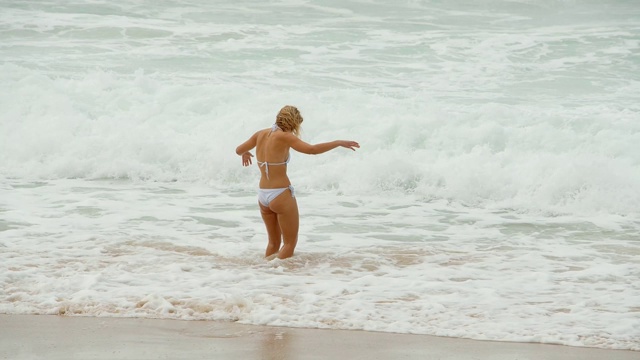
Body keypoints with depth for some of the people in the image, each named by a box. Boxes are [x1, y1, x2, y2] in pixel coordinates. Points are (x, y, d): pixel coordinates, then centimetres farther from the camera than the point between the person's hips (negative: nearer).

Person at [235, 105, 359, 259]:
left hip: (263, 195, 7)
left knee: (273, 242, 20)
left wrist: (245, 153, 41)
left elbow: (239, 150, 19)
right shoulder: (284, 137, -15)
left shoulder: (261, 134, 5)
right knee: (290, 242, 5)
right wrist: (339, 143, -18)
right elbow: (311, 149, -27)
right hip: (281, 195, -7)